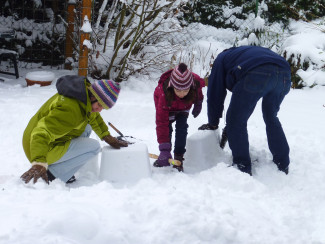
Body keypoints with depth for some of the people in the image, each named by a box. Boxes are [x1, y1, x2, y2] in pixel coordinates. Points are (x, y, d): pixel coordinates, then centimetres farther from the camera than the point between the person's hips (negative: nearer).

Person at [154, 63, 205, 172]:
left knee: (181, 127, -11)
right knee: (166, 127, -12)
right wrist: (164, 149, -49)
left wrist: (198, 105, 6)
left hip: (184, 106, 2)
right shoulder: (164, 93, -47)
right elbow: (161, 123, -46)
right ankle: (165, 155, 7)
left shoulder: (196, 83, -40)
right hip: (167, 104, -2)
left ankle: (178, 158, -2)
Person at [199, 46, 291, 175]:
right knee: (271, 117, 26)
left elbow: (215, 93, 25)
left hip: (258, 75, -7)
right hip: (284, 73, 7)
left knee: (236, 121, 7)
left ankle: (243, 168, 6)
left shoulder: (221, 58, 30)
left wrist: (213, 123, 34)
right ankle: (283, 165, 28)